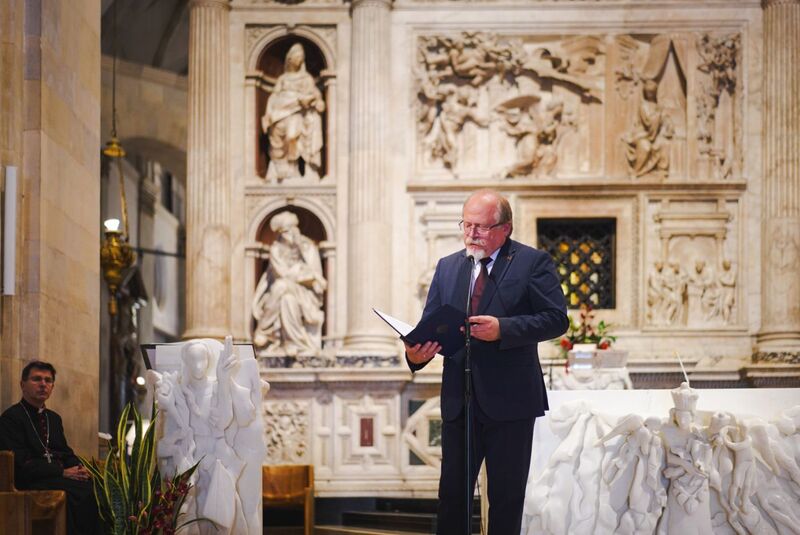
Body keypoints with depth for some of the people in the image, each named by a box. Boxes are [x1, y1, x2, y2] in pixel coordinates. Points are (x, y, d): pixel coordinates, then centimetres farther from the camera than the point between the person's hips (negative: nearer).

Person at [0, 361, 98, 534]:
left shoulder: (54, 418, 24)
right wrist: (63, 473, -16)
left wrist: (79, 469, -3)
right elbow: (22, 464, -12)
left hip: (59, 478, 7)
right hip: (30, 484, -7)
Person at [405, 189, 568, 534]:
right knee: (452, 494, 8)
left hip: (509, 402, -4)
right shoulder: (447, 267, 12)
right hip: (458, 401, 4)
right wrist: (416, 353, -15)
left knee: (507, 496, 6)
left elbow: (556, 319, -11)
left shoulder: (533, 263, -3)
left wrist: (502, 329, -24)